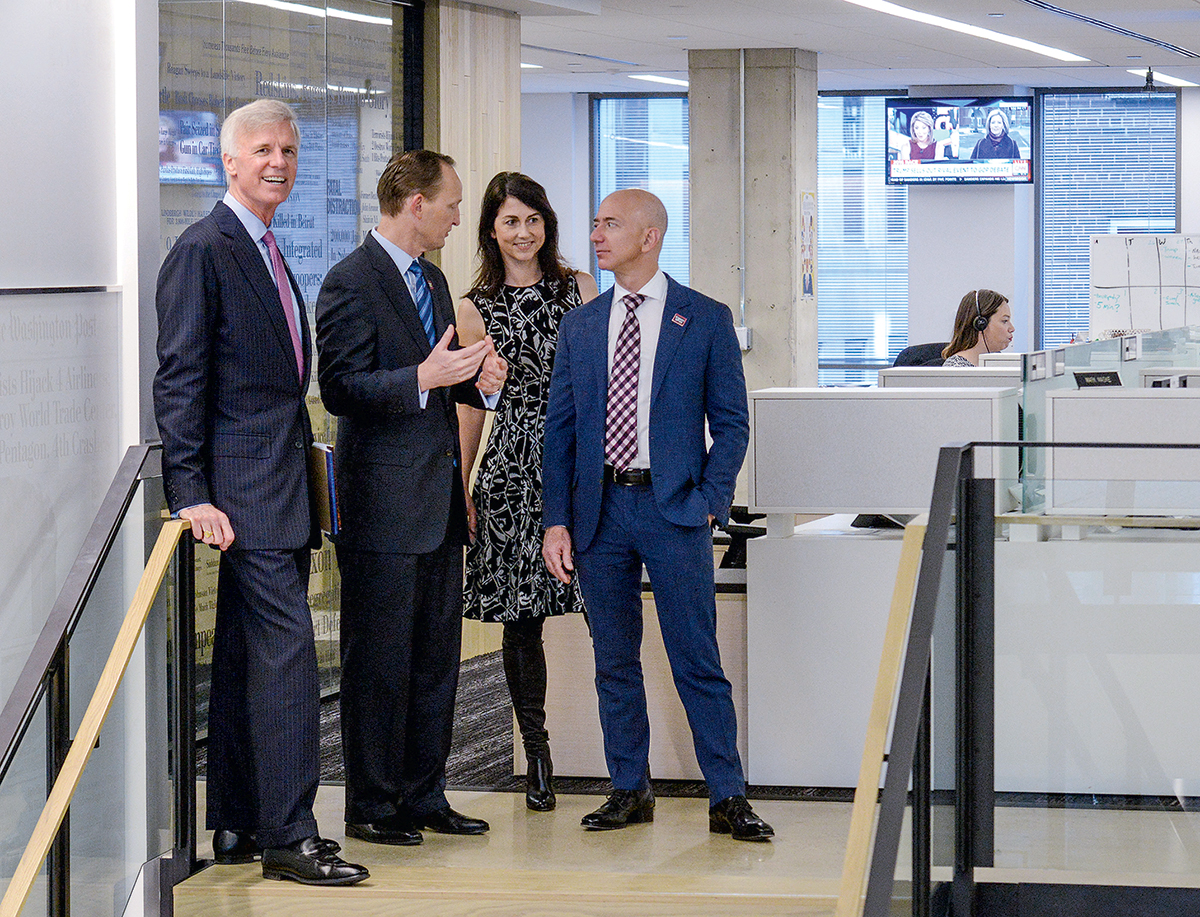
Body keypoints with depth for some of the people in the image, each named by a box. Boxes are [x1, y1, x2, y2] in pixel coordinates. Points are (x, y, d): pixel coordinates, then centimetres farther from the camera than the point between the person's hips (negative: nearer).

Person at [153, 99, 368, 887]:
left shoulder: (268, 253, 18)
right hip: (247, 494, -9)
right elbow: (180, 379, -13)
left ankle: (240, 828, 17)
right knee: (287, 652, -11)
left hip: (280, 493, 9)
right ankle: (287, 835, -9)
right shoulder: (203, 251, -9)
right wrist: (191, 494, -18)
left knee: (248, 661, 12)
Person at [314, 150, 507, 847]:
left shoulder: (433, 280, 18)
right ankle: (372, 808, 4)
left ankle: (425, 797, 20)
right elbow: (341, 390, -17)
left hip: (439, 500, 9)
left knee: (438, 655, 12)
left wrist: (479, 379, 4)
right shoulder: (351, 282, -11)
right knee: (380, 661, -3)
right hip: (384, 502, -9)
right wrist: (422, 378, -29)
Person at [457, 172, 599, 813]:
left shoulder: (581, 289, 9)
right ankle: (536, 756, 11)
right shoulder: (475, 309, 9)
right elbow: (470, 407, 13)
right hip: (512, 464, 1)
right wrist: (460, 490, 10)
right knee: (519, 616, 2)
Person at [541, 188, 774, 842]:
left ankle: (728, 799, 2)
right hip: (600, 510, 3)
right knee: (614, 662, 8)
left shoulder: (705, 321, 1)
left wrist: (708, 501, -8)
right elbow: (560, 429, 9)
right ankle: (629, 790, 17)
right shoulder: (579, 326, 10)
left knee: (697, 662, -3)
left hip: (673, 508, -3)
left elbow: (731, 422, 2)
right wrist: (557, 519, 1)